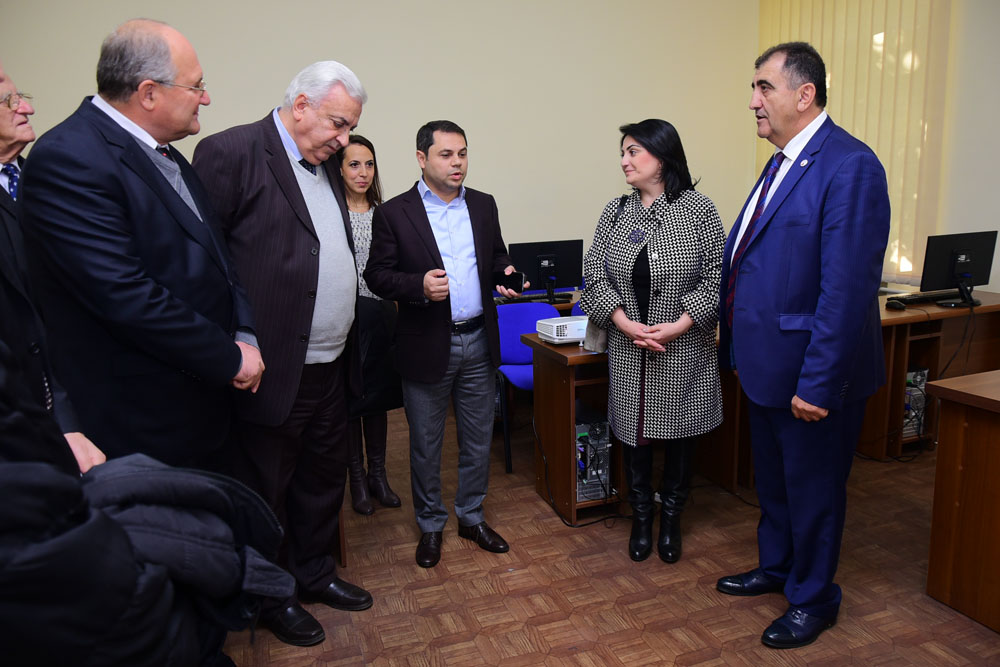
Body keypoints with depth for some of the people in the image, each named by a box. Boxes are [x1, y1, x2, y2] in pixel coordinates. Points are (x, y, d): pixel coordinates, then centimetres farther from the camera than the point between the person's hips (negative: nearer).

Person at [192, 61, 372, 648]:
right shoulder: (231, 152, -13)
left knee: (324, 478, 21)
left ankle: (315, 573, 42)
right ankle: (272, 596, 32)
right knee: (265, 490, 12)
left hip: (330, 366, 8)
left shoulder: (326, 164, 13)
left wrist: (347, 343, 13)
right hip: (272, 371, -8)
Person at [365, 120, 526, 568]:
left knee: (478, 440, 14)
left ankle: (472, 517, 34)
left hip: (479, 342, 4)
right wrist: (419, 286, -23)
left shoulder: (484, 206, 7)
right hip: (427, 346, -3)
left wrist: (506, 274, -6)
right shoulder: (394, 213, -6)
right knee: (426, 445, 11)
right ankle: (430, 526, 30)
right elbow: (377, 276, -6)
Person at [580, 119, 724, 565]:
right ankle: (641, 518, 30)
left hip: (684, 350, -2)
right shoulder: (615, 212, 5)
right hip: (628, 351, 2)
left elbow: (716, 275, -7)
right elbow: (594, 275, 1)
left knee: (679, 435, 9)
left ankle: (671, 520, 30)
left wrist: (676, 327, -17)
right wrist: (625, 323, -12)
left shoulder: (698, 209, -5)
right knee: (634, 433, 10)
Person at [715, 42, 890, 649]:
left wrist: (817, 383, -23)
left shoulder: (849, 165, -19)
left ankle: (813, 599, 32)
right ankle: (776, 568, 45)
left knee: (813, 488, 11)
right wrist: (738, 350, 15)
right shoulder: (782, 163, 11)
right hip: (767, 365, 9)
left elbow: (848, 287, -24)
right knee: (773, 480, 24)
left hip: (811, 376, -9)